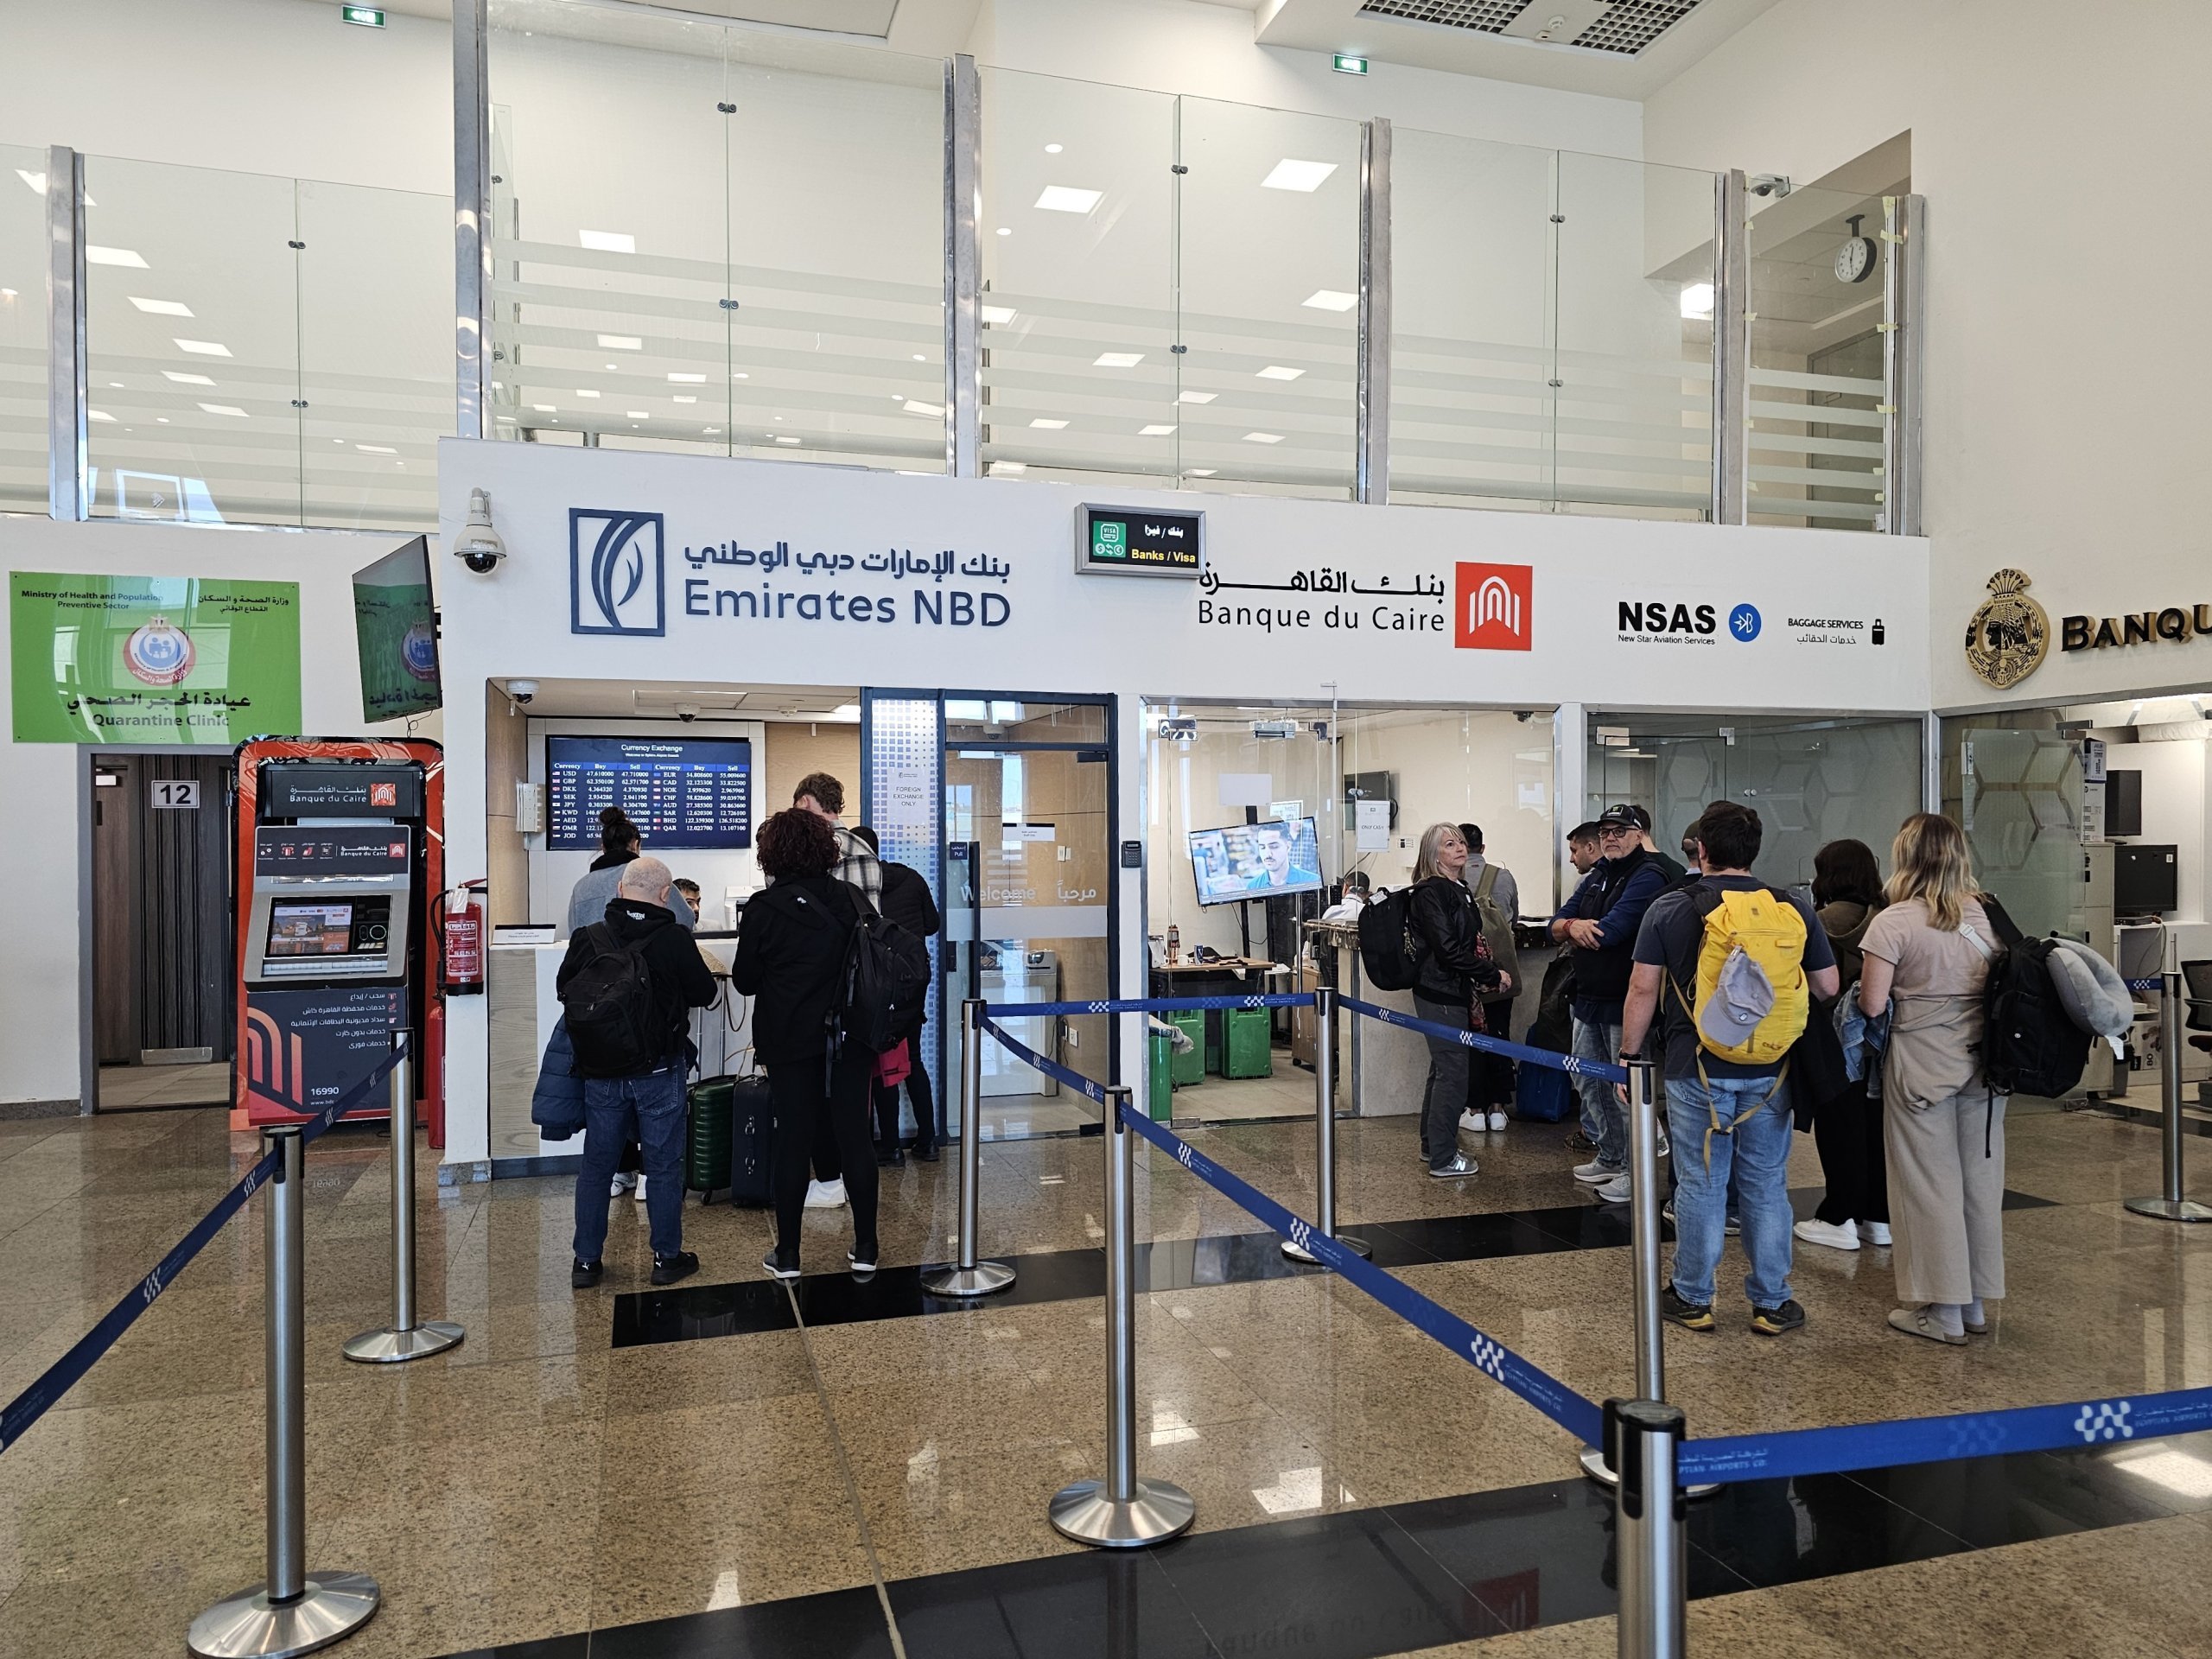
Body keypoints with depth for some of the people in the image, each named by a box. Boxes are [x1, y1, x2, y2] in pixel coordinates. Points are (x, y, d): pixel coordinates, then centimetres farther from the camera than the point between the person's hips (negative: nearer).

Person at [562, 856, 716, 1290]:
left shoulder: (587, 939, -5)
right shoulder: (675, 939, -13)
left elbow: (564, 987, 10)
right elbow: (704, 993, -1)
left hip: (600, 1071, 3)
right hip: (660, 1071, -3)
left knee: (596, 1165, 14)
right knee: (664, 1166, 9)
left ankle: (586, 1260, 20)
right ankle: (667, 1257, 17)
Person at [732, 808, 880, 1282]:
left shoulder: (764, 907, -10)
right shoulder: (850, 898, -2)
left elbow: (745, 981, -4)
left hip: (790, 1040, -2)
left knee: (794, 1140, 6)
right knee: (854, 1136, 9)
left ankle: (787, 1255, 15)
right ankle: (865, 1247, 16)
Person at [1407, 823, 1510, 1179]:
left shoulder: (1459, 890, 14)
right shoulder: (1431, 892, -15)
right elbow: (1448, 949, -21)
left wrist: (1484, 977, 5)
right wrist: (1493, 975, -14)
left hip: (1455, 991, 10)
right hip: (1440, 993, -10)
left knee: (1443, 1069, 17)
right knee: (1452, 1072, -5)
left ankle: (1432, 1145, 29)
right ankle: (1443, 1159, 2)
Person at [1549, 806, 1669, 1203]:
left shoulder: (1648, 876, -13)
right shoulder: (1597, 876, 14)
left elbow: (1610, 932, -23)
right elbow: (1556, 925, 9)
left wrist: (1574, 930, -3)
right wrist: (1572, 925, -15)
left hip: (1625, 1002, -9)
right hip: (1589, 998, 9)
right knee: (1588, 1080, 17)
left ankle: (1634, 1170, 11)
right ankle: (1609, 1158, 31)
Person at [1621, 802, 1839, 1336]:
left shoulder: (1669, 908, -6)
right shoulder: (1794, 908, 0)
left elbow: (1643, 989, -6)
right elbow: (1827, 987, 5)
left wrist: (1630, 1055, 3)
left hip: (1695, 1069, -2)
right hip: (1769, 1071, 2)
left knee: (1700, 1185, 7)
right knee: (1767, 1187, 12)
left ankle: (1693, 1298, 18)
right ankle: (1772, 1302, 20)